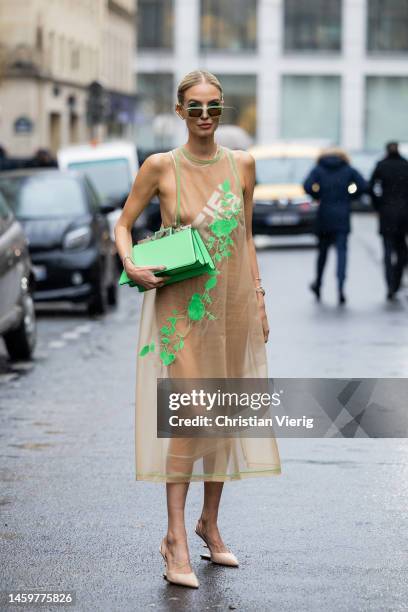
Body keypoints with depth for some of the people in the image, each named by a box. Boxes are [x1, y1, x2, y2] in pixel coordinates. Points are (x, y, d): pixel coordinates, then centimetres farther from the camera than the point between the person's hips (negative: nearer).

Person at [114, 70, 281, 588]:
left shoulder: (241, 165, 5)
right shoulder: (161, 167, -4)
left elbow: (245, 236, 12)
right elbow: (123, 225, 3)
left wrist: (258, 298, 9)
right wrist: (132, 267, -15)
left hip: (234, 302, 4)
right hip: (181, 303, -4)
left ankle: (210, 522, 25)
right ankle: (176, 536, -10)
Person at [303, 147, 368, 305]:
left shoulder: (318, 169, 4)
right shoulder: (348, 169, 6)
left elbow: (307, 186, -12)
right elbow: (364, 186, -5)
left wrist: (318, 196, 4)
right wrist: (350, 196, 8)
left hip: (324, 216, 1)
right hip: (342, 217, -1)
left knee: (323, 250, 15)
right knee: (341, 251, -5)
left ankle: (318, 283, 26)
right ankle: (340, 287, -20)